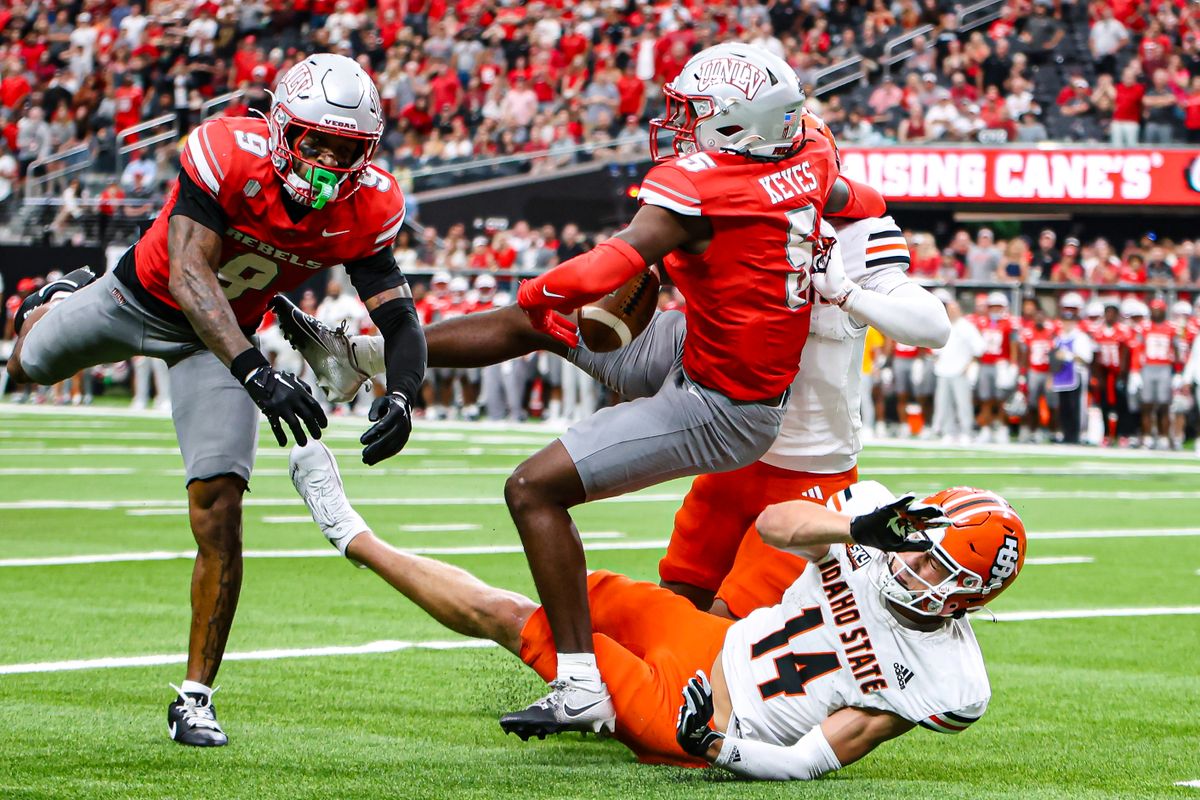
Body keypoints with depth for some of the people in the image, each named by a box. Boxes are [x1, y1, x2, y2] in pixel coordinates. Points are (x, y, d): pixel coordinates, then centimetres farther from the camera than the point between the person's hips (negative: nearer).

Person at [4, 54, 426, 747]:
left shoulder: (367, 209, -25)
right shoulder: (227, 155, -37)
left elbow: (402, 321, -23)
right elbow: (189, 278, -45)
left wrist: (399, 397, -46)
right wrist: (255, 373, -59)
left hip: (225, 335, 1)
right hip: (144, 297, -1)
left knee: (219, 513, -13)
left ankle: (196, 697, -3)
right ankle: (61, 301, 68)